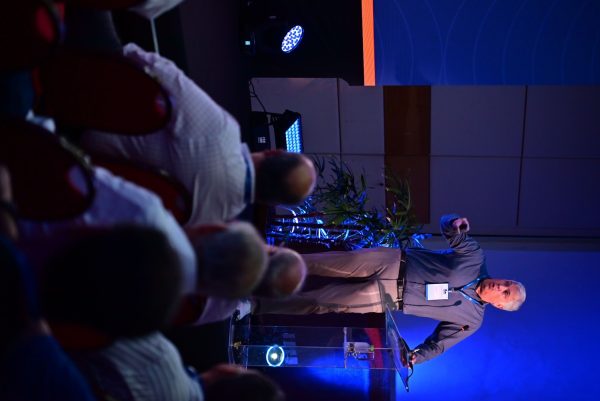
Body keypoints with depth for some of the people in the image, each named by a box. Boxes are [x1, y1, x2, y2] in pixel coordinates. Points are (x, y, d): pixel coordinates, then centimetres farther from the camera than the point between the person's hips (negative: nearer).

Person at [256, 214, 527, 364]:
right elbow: (446, 225, 1)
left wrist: (413, 358, -16)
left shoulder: (470, 321, -2)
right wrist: (454, 224, -24)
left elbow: (438, 343, 3)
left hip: (386, 299, -1)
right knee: (326, 264, -15)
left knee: (320, 304, -9)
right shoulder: (475, 257, -2)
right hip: (392, 263, 1)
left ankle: (259, 307, 3)